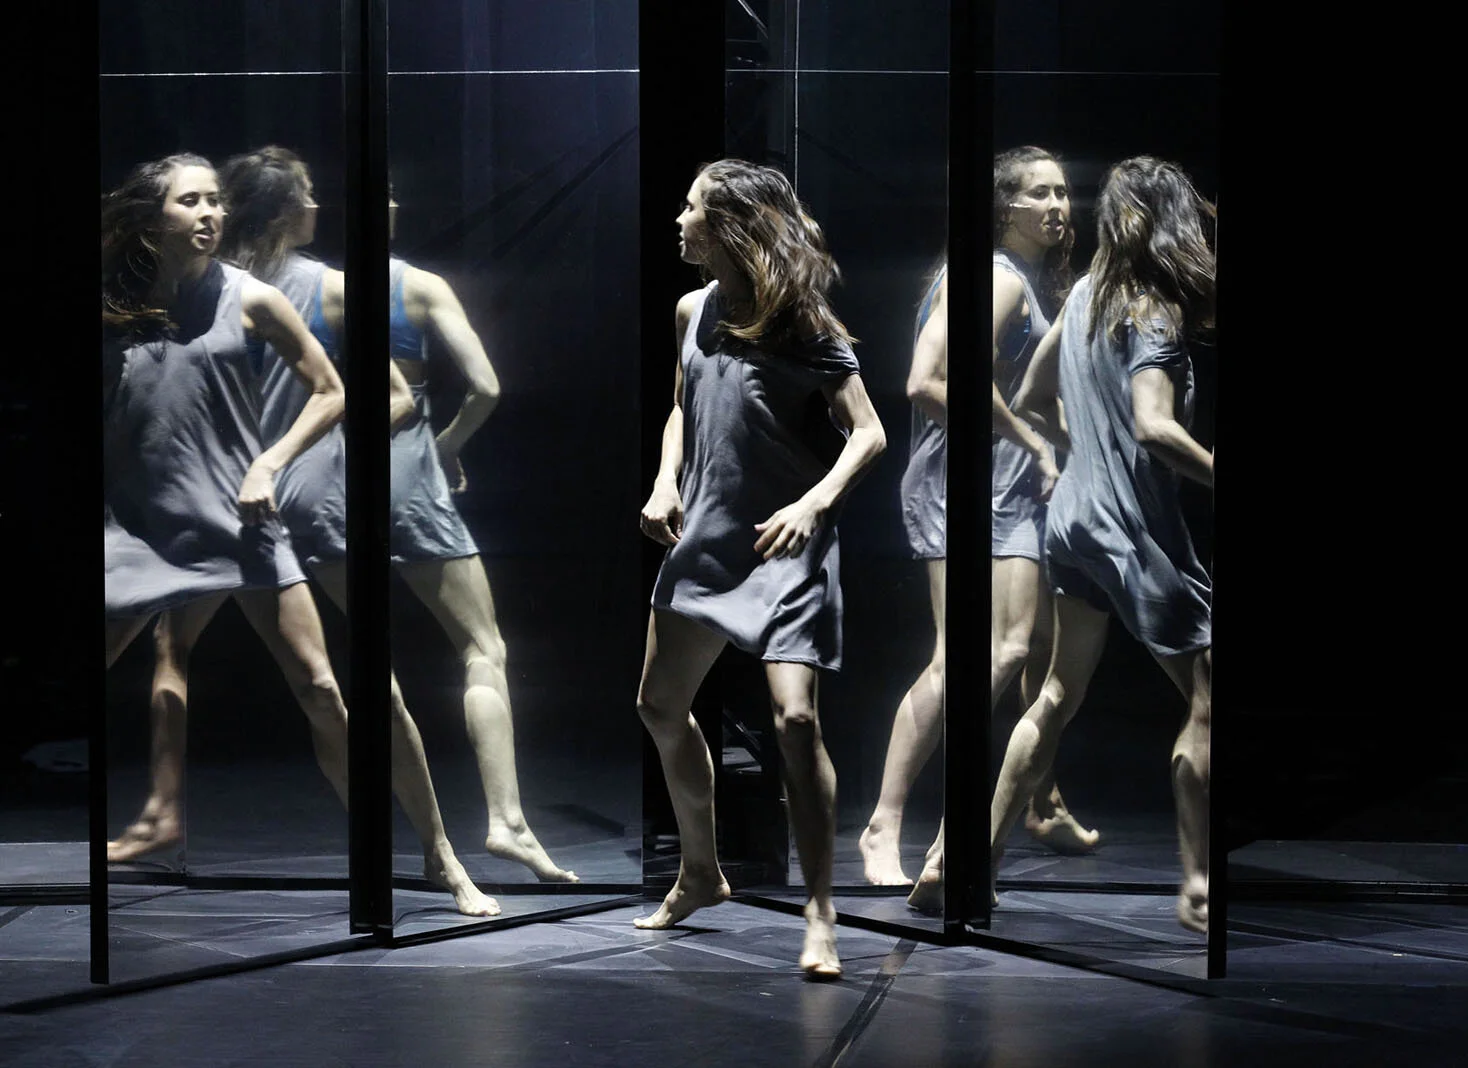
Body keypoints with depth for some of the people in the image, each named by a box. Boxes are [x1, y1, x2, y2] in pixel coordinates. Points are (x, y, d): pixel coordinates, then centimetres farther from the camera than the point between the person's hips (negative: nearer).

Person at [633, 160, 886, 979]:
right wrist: (666, 483, 3)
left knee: (795, 719, -19)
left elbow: (870, 433, -16)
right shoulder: (694, 313, 7)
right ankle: (702, 875, 35)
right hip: (705, 541, 7)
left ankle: (822, 915, -11)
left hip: (785, 550, -7)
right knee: (662, 708, 15)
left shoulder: (805, 329, -11)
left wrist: (815, 503, -31)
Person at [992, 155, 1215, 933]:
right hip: (1136, 530, -8)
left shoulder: (1086, 298, 6)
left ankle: (983, 857, 21)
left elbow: (1031, 403, 16)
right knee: (1207, 702, 0)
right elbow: (1154, 427, -33)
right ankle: (1198, 888, 0)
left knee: (1058, 697, 17)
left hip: (1076, 514, 8)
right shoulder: (1157, 316, -17)